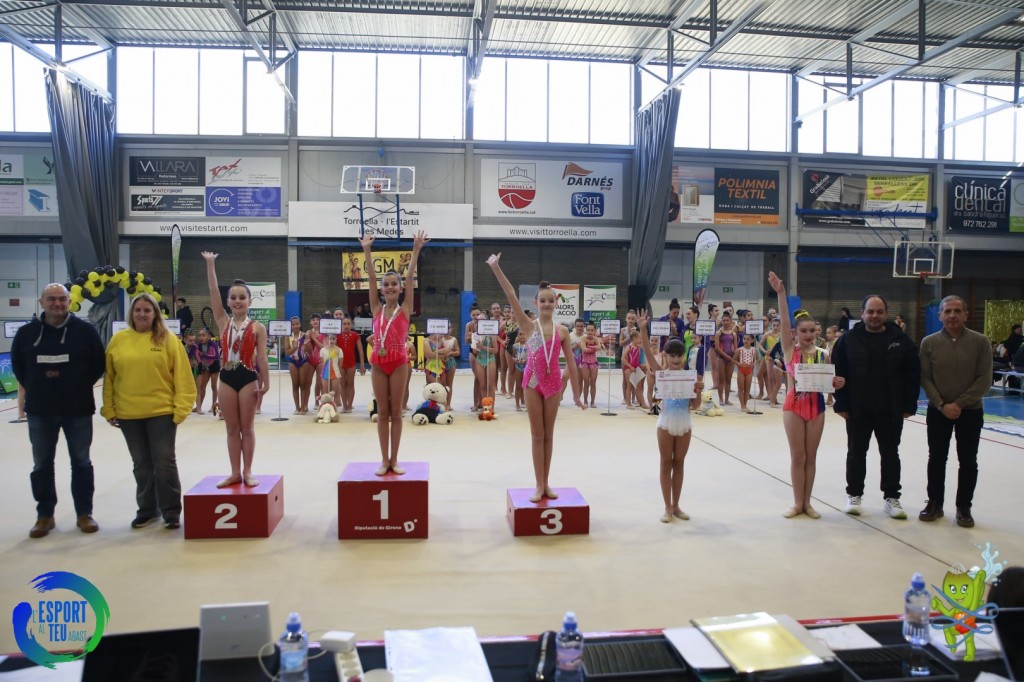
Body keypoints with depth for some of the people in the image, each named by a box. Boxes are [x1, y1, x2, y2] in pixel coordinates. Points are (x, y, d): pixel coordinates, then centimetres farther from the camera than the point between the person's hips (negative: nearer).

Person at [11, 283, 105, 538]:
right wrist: (32, 387, 5)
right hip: (39, 410, 2)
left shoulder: (85, 330, -5)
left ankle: (84, 513, 18)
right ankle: (45, 515, 21)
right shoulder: (26, 332, 0)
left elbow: (99, 363, 2)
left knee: (81, 462, 7)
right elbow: (17, 365, 13)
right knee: (42, 464, 9)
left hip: (78, 409, -1)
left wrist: (81, 385, -2)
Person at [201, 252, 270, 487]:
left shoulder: (257, 327, -1)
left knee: (247, 428, 6)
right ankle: (235, 472, 16)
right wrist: (210, 264, -4)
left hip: (248, 377, -3)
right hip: (226, 378, 3)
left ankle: (247, 472, 14)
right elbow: (213, 293, 0)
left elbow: (262, 358, -3)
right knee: (232, 429, 9)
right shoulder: (224, 322, 5)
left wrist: (266, 382, -6)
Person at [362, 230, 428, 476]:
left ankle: (394, 459, 13)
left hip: (399, 361, -2)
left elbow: (410, 277, -6)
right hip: (378, 362, 2)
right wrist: (367, 250, -5)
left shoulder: (405, 309, 0)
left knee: (396, 412, 5)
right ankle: (384, 460, 14)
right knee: (382, 412, 7)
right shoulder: (377, 309, 5)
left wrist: (416, 250, -10)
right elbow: (371, 278, 1)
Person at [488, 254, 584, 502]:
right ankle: (539, 485, 12)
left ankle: (545, 484, 19)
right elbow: (511, 296, -14)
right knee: (537, 435, 5)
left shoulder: (562, 330, 0)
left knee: (548, 434, 10)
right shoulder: (529, 326, -4)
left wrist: (576, 394, 4)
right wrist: (495, 268, -22)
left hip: (553, 383, 2)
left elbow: (570, 363, 4)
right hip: (533, 382, -1)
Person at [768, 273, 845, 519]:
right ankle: (797, 503, 15)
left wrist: (836, 383, -13)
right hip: (794, 404, -2)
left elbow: (827, 383, 10)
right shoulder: (789, 350, -5)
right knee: (797, 456, 4)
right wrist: (781, 293, -26)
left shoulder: (822, 354, 2)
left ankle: (807, 503, 20)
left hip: (816, 405, 2)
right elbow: (784, 321, -16)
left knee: (811, 456, 9)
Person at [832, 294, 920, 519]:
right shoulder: (848, 340, -3)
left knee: (890, 454, 11)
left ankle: (892, 497, 23)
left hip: (891, 410, 1)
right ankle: (854, 495, 23)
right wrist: (841, 404, -8)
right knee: (856, 453, 10)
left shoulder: (901, 340, -1)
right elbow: (838, 374, -3)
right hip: (857, 410, -1)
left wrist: (909, 405, -4)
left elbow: (913, 374, 0)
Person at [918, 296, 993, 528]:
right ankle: (935, 502, 23)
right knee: (937, 458, 9)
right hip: (938, 411, 1)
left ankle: (964, 507, 20)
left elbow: (984, 380, -8)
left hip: (970, 411, -1)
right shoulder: (929, 342, -4)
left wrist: (959, 404, -14)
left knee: (968, 461, 7)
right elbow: (925, 379, -3)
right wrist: (942, 405, -13)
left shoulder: (980, 341, -7)